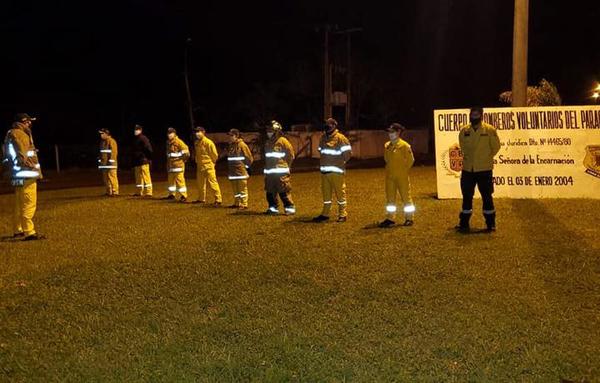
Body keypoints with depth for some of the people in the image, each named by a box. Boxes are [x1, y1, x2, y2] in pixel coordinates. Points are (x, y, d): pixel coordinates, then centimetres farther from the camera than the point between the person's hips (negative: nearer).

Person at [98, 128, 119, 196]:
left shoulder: (111, 141, -8)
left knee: (112, 177, -9)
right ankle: (109, 192, 16)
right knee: (105, 178, 9)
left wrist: (111, 161, -17)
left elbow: (114, 152, -13)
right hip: (103, 163, 9)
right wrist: (100, 160, 17)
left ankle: (115, 192, -5)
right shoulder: (102, 142, 18)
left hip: (110, 163, -9)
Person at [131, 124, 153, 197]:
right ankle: (138, 192, 22)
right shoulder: (135, 139, 18)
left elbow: (149, 149, -15)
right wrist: (134, 161, 21)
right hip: (137, 162, 10)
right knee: (138, 177, 14)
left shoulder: (143, 138, -11)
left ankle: (148, 193, -6)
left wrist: (149, 159, -16)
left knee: (146, 177, -8)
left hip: (143, 162, -10)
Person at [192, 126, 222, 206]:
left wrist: (211, 162, -1)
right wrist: (197, 162, 18)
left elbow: (214, 154, -12)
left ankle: (218, 200, -7)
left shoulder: (208, 142, -15)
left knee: (212, 183, -10)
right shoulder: (196, 143, 9)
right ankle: (201, 199, 30)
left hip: (208, 166, -8)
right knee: (200, 183, 16)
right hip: (200, 166, 8)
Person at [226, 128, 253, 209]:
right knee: (235, 188, 13)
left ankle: (244, 204, 0)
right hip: (233, 171, 8)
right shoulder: (230, 145, 13)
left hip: (241, 171, -8)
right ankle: (237, 203, 23)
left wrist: (246, 166, -1)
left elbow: (249, 157, -8)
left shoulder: (242, 145, -10)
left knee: (242, 188, -4)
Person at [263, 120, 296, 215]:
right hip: (269, 172, 7)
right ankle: (273, 208, 21)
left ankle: (290, 208, 1)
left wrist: (284, 166, 0)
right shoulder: (267, 143, 15)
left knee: (284, 192, -7)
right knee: (270, 192, 10)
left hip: (281, 172, -7)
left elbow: (291, 155, -4)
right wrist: (267, 166, 16)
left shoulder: (283, 141, -7)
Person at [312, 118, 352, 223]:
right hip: (324, 171, 7)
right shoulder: (323, 138, 12)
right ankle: (325, 214, 21)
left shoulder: (341, 138, -8)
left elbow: (348, 152, -8)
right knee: (326, 193, 12)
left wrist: (341, 162, -1)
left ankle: (342, 214, 8)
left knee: (340, 192, 0)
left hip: (337, 171, -6)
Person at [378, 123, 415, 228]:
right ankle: (390, 219, 16)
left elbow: (410, 160, -5)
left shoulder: (404, 145, -10)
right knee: (390, 197, 9)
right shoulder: (387, 145, 7)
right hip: (389, 176, 6)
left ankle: (409, 219, 12)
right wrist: (390, 169, 14)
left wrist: (404, 170, -1)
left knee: (406, 197, 3)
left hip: (402, 177, -6)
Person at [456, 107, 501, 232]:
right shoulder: (464, 130, 0)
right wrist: (469, 157, 12)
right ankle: (464, 223, 20)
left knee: (487, 196, 4)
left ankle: (490, 223, 16)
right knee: (467, 196, 10)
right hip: (468, 169, 3)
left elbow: (495, 147, 2)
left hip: (484, 169, -3)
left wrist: (486, 158, 5)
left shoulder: (490, 130, -7)